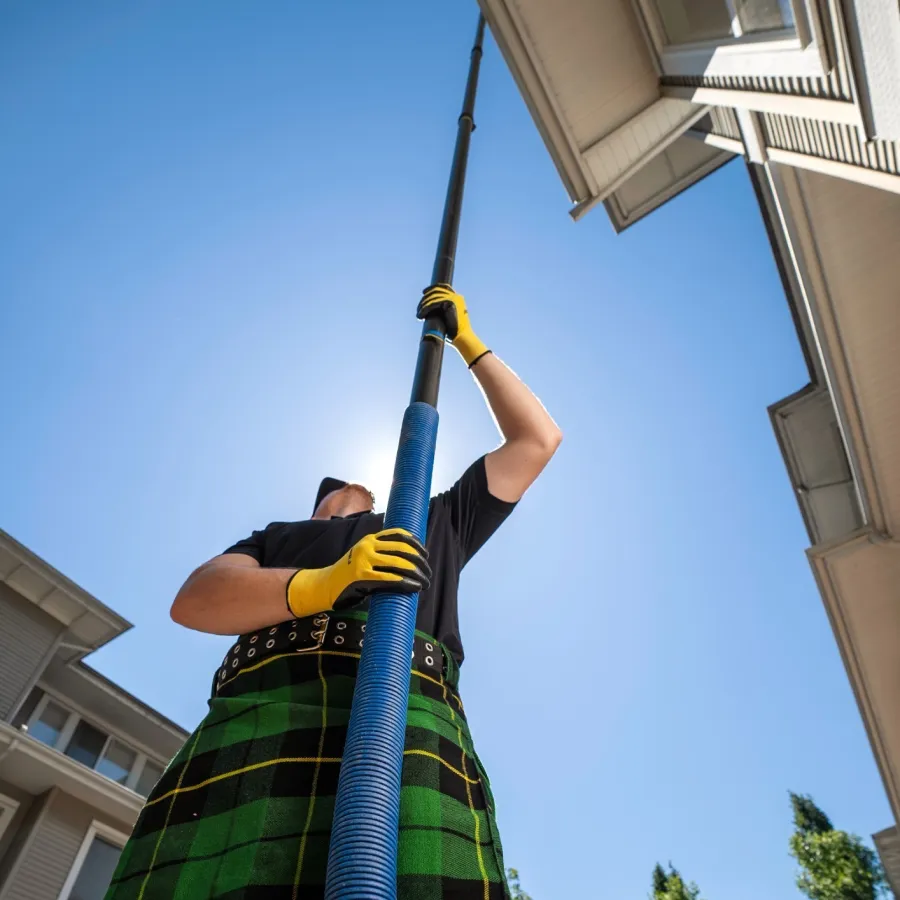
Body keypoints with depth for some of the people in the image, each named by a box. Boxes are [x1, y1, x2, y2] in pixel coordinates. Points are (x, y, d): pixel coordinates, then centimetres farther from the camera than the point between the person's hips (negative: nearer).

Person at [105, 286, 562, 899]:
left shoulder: (436, 525, 32)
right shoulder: (279, 537, 31)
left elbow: (538, 438, 34)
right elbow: (193, 600, 11)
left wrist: (468, 343, 37)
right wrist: (318, 583, -8)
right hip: (251, 727, 1)